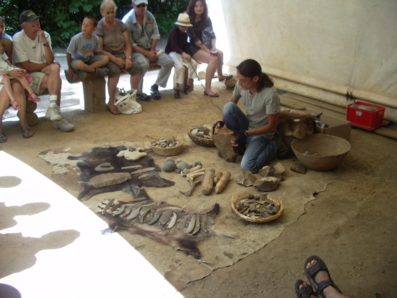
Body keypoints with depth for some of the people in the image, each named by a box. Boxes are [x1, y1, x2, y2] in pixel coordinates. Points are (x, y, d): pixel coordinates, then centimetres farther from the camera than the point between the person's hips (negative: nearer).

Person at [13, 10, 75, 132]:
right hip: (27, 75, -4)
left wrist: (44, 42, -21)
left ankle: (53, 108, -36)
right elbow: (26, 66, -13)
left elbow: (50, 61, -10)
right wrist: (46, 65, -7)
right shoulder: (17, 39, -11)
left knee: (55, 67, -30)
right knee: (56, 80, -27)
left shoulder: (44, 35, 0)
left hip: (43, 71, 4)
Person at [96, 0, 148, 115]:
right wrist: (115, 59, -21)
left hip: (122, 55, 5)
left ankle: (134, 94, -1)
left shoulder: (120, 24, 8)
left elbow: (128, 44, 6)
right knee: (115, 70, -35)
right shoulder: (99, 27, -7)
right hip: (107, 57, -5)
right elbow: (100, 50, -12)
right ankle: (111, 103, -26)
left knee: (136, 67, -22)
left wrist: (128, 58, -11)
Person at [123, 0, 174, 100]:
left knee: (169, 61, -13)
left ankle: (155, 87, 0)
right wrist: (147, 53, -21)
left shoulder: (149, 16, 3)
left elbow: (156, 34, 4)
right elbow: (130, 44, -17)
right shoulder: (127, 20, -14)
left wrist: (152, 51, -9)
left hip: (151, 49, 6)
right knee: (144, 64, -37)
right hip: (136, 51, -6)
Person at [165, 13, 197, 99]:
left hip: (182, 53, 8)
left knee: (194, 63, -13)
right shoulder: (173, 32, -15)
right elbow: (174, 46, -29)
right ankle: (177, 88, -25)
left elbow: (185, 46, 6)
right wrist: (183, 53, -46)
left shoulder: (185, 34, 13)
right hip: (172, 52, -8)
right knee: (180, 66, -33)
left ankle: (188, 84, -3)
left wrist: (187, 55, -16)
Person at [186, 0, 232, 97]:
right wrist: (207, 50, -21)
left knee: (219, 53, -12)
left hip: (205, 46, 7)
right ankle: (207, 89, -29)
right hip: (193, 48, -7)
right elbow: (193, 38, -16)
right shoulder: (189, 19, -10)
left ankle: (220, 75, 15)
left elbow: (213, 35, 4)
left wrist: (213, 47, -16)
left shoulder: (207, 19, 8)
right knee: (213, 59, -27)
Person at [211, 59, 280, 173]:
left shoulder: (270, 95, -29)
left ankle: (271, 147, 5)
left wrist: (246, 134, -29)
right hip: (246, 125, 5)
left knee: (247, 166, -26)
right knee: (228, 106, -24)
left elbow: (272, 126, -20)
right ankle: (239, 146, -5)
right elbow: (231, 106, 3)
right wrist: (222, 121, -17)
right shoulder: (241, 85, -14)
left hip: (261, 133, -5)